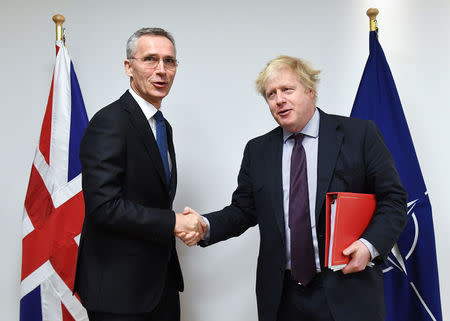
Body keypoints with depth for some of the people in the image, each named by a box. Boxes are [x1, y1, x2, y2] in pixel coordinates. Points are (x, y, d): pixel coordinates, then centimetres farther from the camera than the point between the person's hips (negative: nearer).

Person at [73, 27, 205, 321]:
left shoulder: (163, 126, 12)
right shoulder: (110, 122, -17)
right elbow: (104, 205, -25)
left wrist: (189, 224, -1)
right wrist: (173, 222, -18)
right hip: (118, 286, -8)